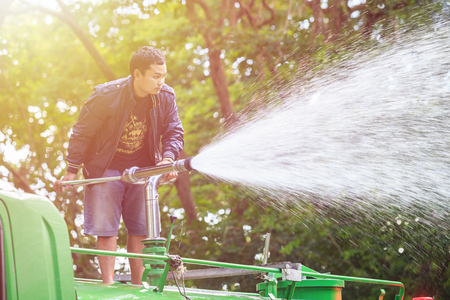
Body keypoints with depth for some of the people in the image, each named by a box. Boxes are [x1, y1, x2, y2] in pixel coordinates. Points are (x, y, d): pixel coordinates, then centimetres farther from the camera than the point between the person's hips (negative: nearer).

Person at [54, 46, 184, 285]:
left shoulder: (165, 97, -9)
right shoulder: (106, 96, -20)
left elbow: (174, 132, 3)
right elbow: (82, 133, -9)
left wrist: (167, 159, -17)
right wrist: (72, 171, -6)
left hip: (142, 169, 3)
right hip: (107, 169, -3)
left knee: (140, 229, 2)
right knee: (106, 229, -6)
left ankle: (137, 284, 12)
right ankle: (108, 286, -1)